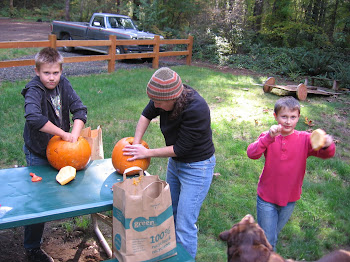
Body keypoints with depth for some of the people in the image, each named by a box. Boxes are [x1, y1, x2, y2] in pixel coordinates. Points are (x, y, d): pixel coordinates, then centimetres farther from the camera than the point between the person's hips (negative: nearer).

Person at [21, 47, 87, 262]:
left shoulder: (63, 84, -5)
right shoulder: (34, 90, -23)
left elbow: (80, 110, -8)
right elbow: (34, 118, -41)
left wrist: (75, 134, -23)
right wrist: (64, 134, -36)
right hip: (38, 153, -6)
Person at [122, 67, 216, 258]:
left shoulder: (196, 109, -33)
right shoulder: (167, 97, -13)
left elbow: (181, 148, -25)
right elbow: (147, 114, 7)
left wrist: (147, 153, -17)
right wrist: (136, 143, -3)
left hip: (197, 167, -8)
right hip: (175, 162, 8)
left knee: (184, 226, -4)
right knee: (169, 215, 21)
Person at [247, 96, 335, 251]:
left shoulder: (304, 139, -10)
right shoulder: (269, 137, -11)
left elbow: (325, 154, -24)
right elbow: (251, 154, -27)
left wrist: (327, 145, -47)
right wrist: (269, 138, -41)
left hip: (290, 199, 2)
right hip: (267, 198, -2)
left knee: (275, 232, 24)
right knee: (267, 240, 4)